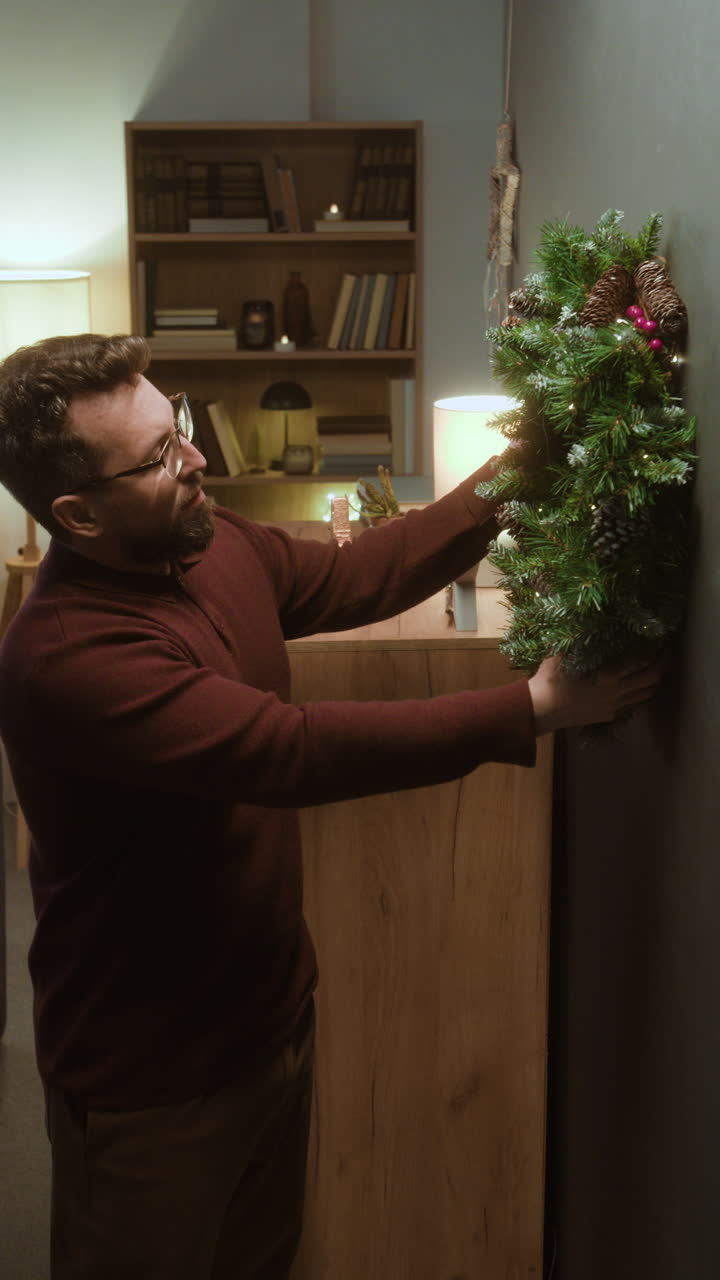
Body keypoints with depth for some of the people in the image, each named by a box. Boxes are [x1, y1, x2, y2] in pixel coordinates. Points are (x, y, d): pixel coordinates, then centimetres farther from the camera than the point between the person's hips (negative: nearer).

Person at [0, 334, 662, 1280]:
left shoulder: (214, 547, -4)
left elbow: (360, 578, 5)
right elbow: (295, 750, -36)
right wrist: (534, 708, -34)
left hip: (275, 1015, 7)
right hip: (151, 1084, -7)